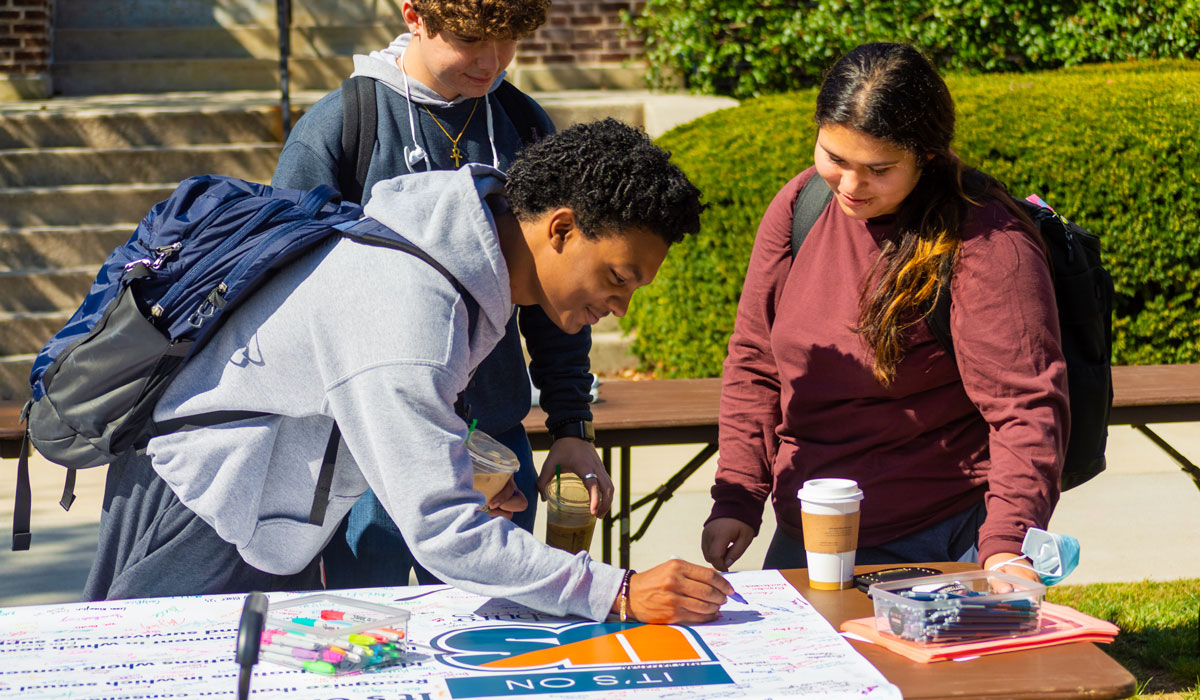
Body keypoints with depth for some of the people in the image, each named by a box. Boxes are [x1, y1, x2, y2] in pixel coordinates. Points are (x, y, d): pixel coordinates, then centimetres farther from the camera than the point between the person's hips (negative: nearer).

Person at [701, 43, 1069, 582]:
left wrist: (1007, 548, -33)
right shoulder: (800, 206, 1)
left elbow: (1026, 406, -21)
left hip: (933, 547, -5)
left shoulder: (987, 243, -17)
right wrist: (737, 501, -1)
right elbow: (754, 364, 7)